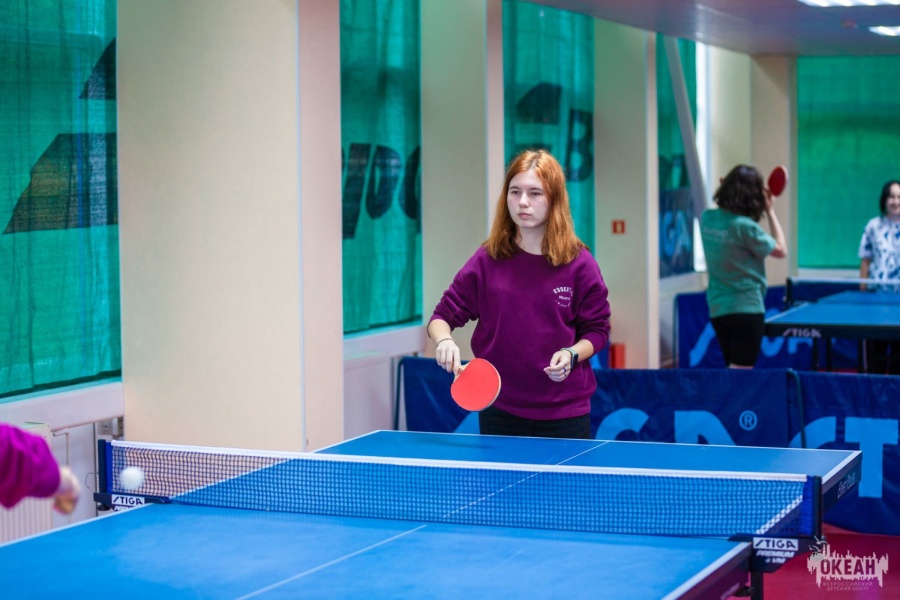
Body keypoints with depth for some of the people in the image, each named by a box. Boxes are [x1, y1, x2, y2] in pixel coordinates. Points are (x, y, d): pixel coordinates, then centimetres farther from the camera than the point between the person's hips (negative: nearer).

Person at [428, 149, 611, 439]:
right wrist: (444, 340, -18)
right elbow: (443, 315, 4)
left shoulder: (579, 263, -3)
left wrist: (572, 354, -15)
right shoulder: (487, 260, 0)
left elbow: (597, 329, 5)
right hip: (500, 413, 1)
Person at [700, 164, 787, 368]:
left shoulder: (707, 218, -1)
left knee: (732, 372, 18)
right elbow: (781, 250, -5)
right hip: (746, 308, -7)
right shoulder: (745, 226, -19)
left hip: (717, 308, 7)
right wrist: (770, 211, -1)